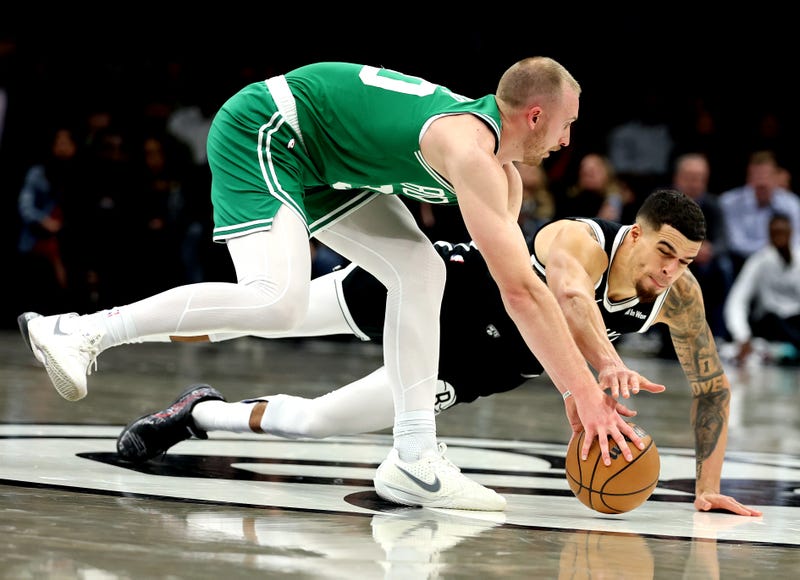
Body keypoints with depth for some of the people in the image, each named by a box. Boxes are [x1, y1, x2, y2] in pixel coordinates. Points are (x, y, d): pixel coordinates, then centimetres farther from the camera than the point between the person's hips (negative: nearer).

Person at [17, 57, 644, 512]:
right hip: (260, 130, -10)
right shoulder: (469, 149, -25)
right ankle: (85, 331, -18)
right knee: (279, 299, -28)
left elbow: (521, 285, 11)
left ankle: (413, 458, 1)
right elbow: (521, 288, -30)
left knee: (421, 273, 3)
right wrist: (583, 392, -29)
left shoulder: (502, 174, 6)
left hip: (317, 159, 10)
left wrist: (588, 372, 5)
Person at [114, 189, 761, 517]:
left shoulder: (679, 296, -20)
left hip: (473, 366, 4)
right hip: (447, 287, -4)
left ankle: (200, 415, 21)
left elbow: (713, 382, -9)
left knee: (317, 420, -4)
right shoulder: (579, 240, -35)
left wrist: (708, 485, -15)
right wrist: (607, 363, -75)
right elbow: (571, 293, -58)